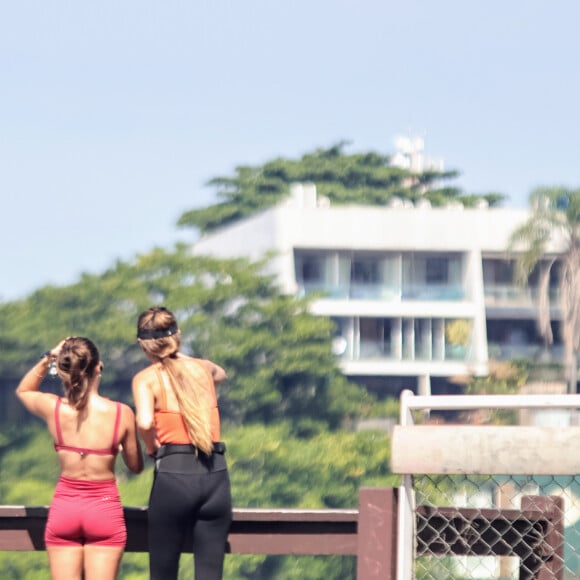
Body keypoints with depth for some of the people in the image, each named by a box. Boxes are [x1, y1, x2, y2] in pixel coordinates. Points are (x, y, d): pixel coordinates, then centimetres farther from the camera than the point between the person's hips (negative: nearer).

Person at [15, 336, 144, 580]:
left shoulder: (53, 408, -7)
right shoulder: (121, 414, -11)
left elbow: (23, 391, 17)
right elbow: (136, 466, 2)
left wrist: (47, 359, 6)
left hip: (64, 507, 2)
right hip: (104, 508, -2)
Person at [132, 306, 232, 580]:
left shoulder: (146, 378, 0)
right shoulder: (202, 367, 14)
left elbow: (144, 422, -20)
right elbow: (221, 374, 41)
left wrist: (152, 447, -1)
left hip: (173, 475, -3)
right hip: (215, 474, 3)